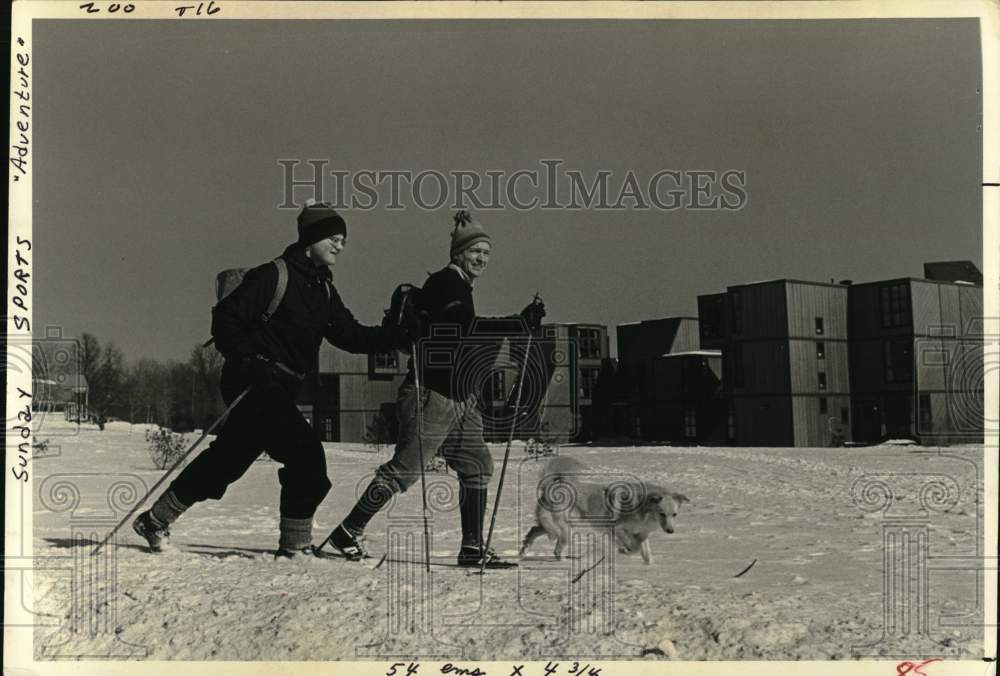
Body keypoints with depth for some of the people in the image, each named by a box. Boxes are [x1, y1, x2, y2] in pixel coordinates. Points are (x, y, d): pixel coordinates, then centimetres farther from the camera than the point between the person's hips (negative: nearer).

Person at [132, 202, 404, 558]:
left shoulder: (324, 290, 14)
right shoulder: (274, 276, -10)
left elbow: (351, 335, 12)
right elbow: (225, 317, -11)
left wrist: (399, 335, 1)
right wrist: (247, 361, -21)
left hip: (280, 390, 9)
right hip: (256, 384, -9)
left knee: (227, 460, 15)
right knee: (306, 455, -13)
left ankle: (156, 519, 27)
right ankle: (296, 543, -1)